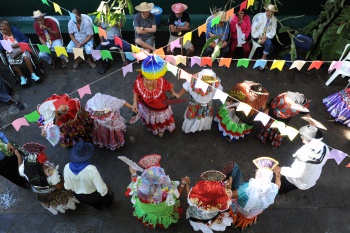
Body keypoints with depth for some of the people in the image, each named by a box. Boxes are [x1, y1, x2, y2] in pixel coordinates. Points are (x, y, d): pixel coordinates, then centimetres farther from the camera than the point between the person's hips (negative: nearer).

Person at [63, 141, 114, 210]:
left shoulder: (67, 168, -25)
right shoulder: (91, 169, -38)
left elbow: (67, 187, -8)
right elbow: (102, 190, -32)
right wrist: (106, 189, -9)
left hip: (78, 196, 4)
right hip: (93, 196, -4)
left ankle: (98, 206, 70)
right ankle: (107, 204, 62)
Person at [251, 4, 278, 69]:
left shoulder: (274, 19, 0)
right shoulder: (260, 17, -11)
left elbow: (273, 31, -3)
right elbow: (254, 28, -13)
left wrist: (265, 37, -20)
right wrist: (259, 37, -19)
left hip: (266, 37, 4)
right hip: (257, 36, -4)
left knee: (270, 46, -24)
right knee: (269, 43, -28)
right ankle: (264, 60, -11)